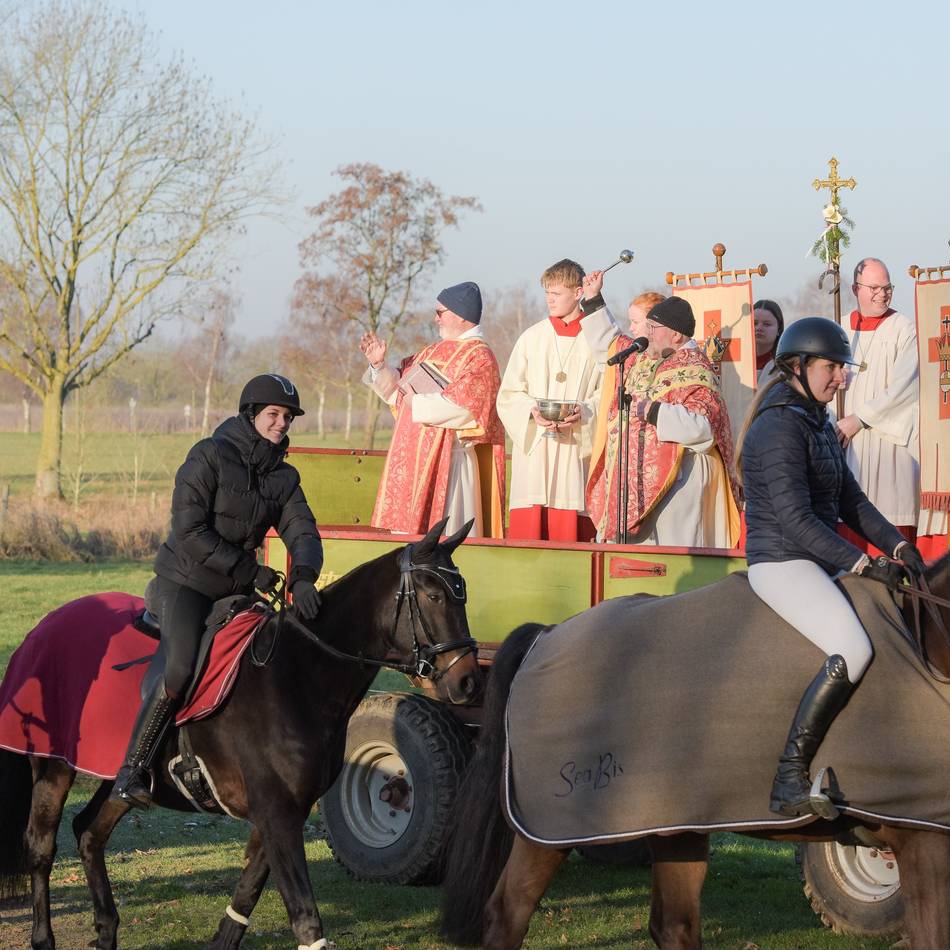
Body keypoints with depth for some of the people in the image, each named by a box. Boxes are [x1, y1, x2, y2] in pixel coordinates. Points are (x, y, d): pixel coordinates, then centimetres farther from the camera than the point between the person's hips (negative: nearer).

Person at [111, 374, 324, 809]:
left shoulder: (284, 476, 8)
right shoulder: (210, 455, -12)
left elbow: (302, 531, -3)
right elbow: (189, 530, -17)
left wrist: (303, 577, -25)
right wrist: (249, 570, -19)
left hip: (236, 590, 7)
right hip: (185, 581, -7)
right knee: (181, 668, -25)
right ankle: (133, 769, -20)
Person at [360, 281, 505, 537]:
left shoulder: (479, 357, -7)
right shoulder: (433, 351, 18)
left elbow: (463, 405, -21)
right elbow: (398, 388, 20)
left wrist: (418, 404, -12)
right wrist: (379, 365, 4)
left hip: (448, 459, -8)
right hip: (416, 458, 8)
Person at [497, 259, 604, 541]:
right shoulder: (531, 338, 11)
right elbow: (508, 394, 8)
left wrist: (584, 411, -17)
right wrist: (532, 411, -12)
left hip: (575, 449, -1)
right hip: (533, 447, 1)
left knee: (570, 529, -5)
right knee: (527, 527, -6)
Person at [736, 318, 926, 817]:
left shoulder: (818, 424, 17)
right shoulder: (779, 426, -15)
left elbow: (851, 502, 19)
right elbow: (794, 519, -22)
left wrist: (898, 546, 4)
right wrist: (863, 565, -21)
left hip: (820, 563, 10)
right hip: (781, 563, -10)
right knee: (853, 651, -28)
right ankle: (789, 780, -26)